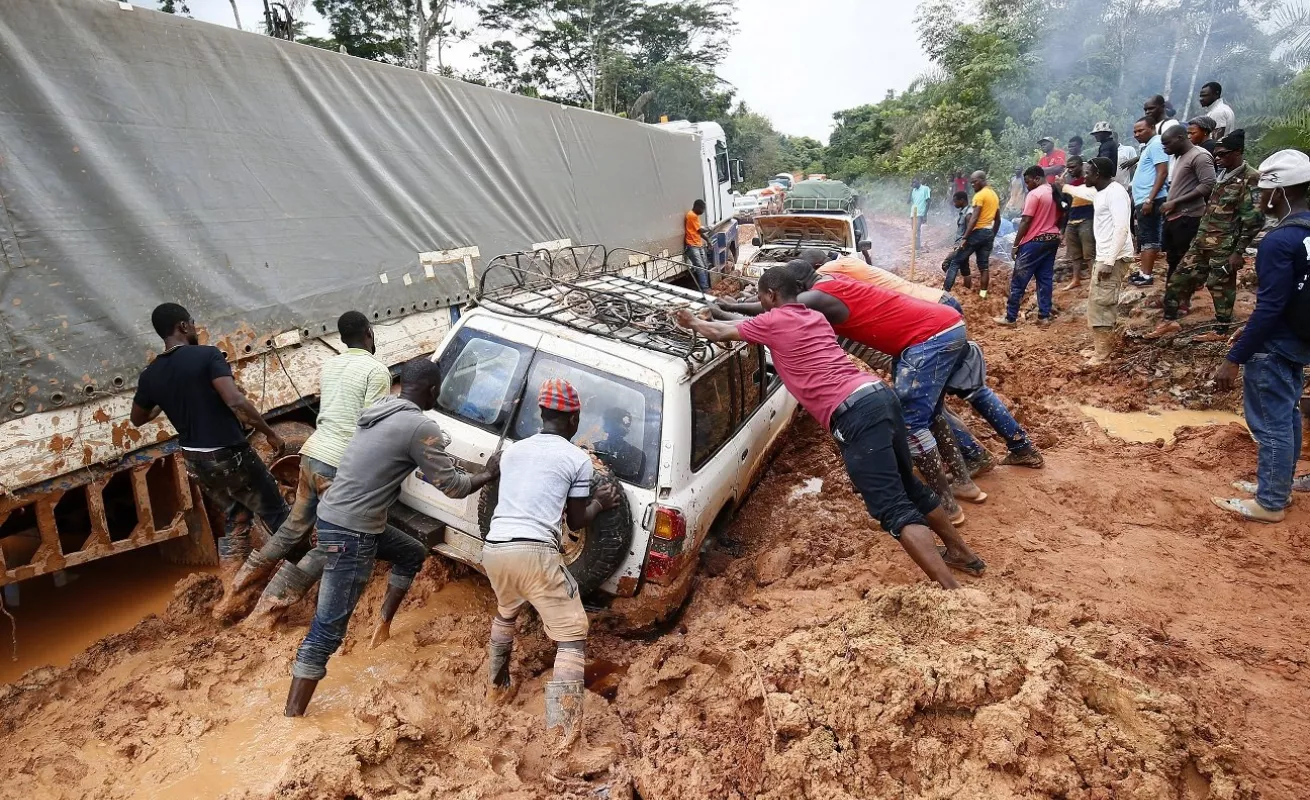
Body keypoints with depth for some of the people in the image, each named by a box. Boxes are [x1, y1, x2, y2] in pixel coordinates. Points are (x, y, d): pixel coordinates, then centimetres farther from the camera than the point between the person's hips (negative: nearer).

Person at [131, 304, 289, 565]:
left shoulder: (150, 375, 4)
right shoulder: (207, 355, -15)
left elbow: (137, 419, 20)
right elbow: (235, 401, -27)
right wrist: (270, 432, -18)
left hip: (195, 459, 7)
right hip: (229, 454, -7)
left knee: (236, 515, 24)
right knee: (275, 512, 8)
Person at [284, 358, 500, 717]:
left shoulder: (380, 410, 8)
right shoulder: (421, 427, -17)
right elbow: (452, 486, -9)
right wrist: (488, 475, 6)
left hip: (338, 517, 9)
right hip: (349, 532, -9)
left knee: (413, 554, 28)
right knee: (327, 632, -4)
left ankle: (383, 624, 34)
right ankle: (292, 718, 1)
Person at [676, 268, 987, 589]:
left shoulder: (773, 322, 3)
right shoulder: (815, 317, 26)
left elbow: (721, 333, 18)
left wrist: (693, 322, 37)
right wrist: (714, 317, 49)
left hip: (855, 412, -9)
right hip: (879, 394, 9)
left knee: (893, 509, -9)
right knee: (909, 486, 25)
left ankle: (951, 591, -12)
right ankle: (962, 552, 39)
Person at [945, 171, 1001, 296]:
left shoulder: (980, 195, -10)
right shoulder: (995, 195, 17)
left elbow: (974, 218, -19)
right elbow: (998, 220, 20)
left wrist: (965, 237, -21)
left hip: (977, 232, -8)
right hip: (989, 233, 8)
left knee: (956, 261, -4)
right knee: (983, 265, 10)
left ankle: (945, 290, -9)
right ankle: (983, 293, 9)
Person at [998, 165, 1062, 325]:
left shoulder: (1034, 194, -13)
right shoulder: (1055, 193, 11)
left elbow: (1026, 222, -16)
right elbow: (1059, 219, 16)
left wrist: (1016, 244, -12)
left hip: (1034, 241, -8)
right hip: (1052, 240, 8)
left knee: (1018, 280, -2)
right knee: (1045, 279, 9)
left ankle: (1010, 317, 1)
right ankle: (1044, 316, 8)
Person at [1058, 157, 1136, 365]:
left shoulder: (1115, 192, -16)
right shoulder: (1098, 191, 14)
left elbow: (1121, 229, -24)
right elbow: (1080, 191, 40)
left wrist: (1109, 262, -27)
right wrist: (1063, 187, 57)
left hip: (1115, 258, -10)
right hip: (1104, 257, 10)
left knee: (1101, 303, -10)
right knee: (1096, 302, 14)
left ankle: (1102, 355, -6)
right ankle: (1099, 347, 23)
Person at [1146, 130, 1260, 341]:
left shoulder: (1251, 179, -14)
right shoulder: (1222, 174, 10)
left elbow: (1254, 219, -16)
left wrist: (1239, 251, -17)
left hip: (1225, 246, -8)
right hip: (1203, 240, 8)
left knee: (1220, 286, 3)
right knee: (1180, 277, 7)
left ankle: (1221, 331, 16)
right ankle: (1170, 321, 16)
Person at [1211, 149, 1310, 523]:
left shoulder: (1280, 240, -24)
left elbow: (1269, 308, -27)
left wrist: (1234, 358, -24)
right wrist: (1249, 333, 21)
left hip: (1275, 345, -9)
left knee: (1270, 422, 2)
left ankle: (1270, 503, 14)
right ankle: (1279, 485, 34)